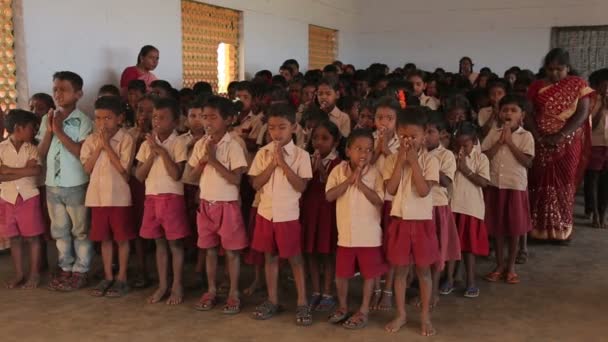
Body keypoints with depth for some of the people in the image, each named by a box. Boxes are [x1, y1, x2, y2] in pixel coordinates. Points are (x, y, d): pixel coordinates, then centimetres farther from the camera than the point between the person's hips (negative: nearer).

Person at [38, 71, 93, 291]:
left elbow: (82, 152, -18)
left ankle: (80, 272, 16)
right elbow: (41, 153, 6)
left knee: (80, 230, 6)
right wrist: (49, 131, -9)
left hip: (76, 185, -5)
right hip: (52, 184, 6)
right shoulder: (47, 119, 6)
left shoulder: (83, 121, -10)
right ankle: (66, 269, 27)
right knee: (59, 230, 15)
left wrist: (60, 131, -17)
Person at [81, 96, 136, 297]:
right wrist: (99, 146, -9)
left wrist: (107, 145, -15)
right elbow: (87, 168, -1)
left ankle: (121, 278, 16)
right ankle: (108, 277, 23)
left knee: (122, 238, 5)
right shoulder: (91, 140, 6)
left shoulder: (126, 139, -8)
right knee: (104, 238, 12)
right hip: (98, 196, 4)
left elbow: (123, 168, -15)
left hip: (119, 196, -4)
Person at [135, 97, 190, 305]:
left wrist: (162, 151, -18)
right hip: (151, 197, 5)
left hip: (172, 198, -5)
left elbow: (176, 174, -17)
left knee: (175, 243, 2)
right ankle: (162, 285, 21)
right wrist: (152, 154, -8)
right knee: (159, 243, 12)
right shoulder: (147, 144, 8)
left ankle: (177, 286, 12)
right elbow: (139, 176, 3)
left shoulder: (179, 143, -8)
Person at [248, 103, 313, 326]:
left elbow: (301, 186, -14)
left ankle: (302, 303, 14)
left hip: (288, 215, -3)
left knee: (295, 258, 5)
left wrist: (283, 164, -19)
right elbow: (255, 183, -4)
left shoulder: (301, 155, -8)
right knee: (270, 256, 13)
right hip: (266, 213, 3)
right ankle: (272, 301, 24)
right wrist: (272, 164, -14)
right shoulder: (263, 153, 1)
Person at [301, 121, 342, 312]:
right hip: (309, 209, 5)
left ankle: (328, 294, 14)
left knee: (327, 253, 2)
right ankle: (315, 292, 22)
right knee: (311, 253, 10)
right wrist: (311, 170, -10)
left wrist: (322, 170, -22)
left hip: (328, 211, -5)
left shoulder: (337, 163, -6)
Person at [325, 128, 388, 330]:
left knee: (369, 273, 8)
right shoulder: (339, 170, -1)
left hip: (369, 233, -2)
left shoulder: (375, 172, -6)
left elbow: (380, 200, -14)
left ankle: (363, 311, 22)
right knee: (341, 273, 12)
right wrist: (349, 180, -17)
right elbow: (329, 196, -9)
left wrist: (360, 183, -19)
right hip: (346, 232, 2)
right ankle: (343, 307, 33)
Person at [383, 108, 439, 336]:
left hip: (422, 222, -1)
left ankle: (425, 316, 21)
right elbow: (391, 189, -12)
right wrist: (401, 160, -15)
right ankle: (401, 314, 23)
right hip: (399, 221, 2)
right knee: (400, 270, 9)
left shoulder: (430, 161, -6)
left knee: (423, 269, 9)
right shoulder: (393, 159, 0)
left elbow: (423, 191, -18)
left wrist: (413, 161, -18)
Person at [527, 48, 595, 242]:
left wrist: (561, 135, -18)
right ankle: (539, 228, 9)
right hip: (541, 143, 1)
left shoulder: (578, 85, 0)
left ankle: (561, 229, 13)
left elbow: (583, 113, -8)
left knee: (564, 184, 4)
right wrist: (538, 136, -15)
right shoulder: (537, 87, 4)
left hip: (568, 143, -1)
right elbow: (529, 114, -1)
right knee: (540, 184, 2)